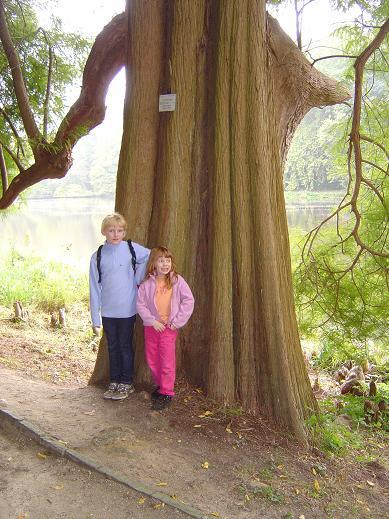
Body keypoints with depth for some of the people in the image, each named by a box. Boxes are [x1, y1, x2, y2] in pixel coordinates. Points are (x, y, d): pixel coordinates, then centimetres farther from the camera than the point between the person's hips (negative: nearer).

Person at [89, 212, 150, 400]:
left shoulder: (132, 248, -7)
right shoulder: (97, 256, -2)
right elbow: (95, 288, 1)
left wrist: (138, 278, 1)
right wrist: (95, 319, 0)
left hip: (127, 310, -2)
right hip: (107, 312, 2)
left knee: (125, 346, 8)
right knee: (112, 347, 14)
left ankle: (126, 383, 24)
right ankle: (114, 382, 29)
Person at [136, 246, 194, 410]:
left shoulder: (177, 280, -7)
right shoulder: (147, 283, -4)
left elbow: (188, 301, -7)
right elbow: (140, 304, -4)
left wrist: (177, 321, -10)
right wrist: (152, 321, -13)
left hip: (169, 327, -2)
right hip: (151, 326, 3)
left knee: (167, 361, -3)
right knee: (152, 360, 13)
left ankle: (166, 393, 11)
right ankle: (160, 385, 34)